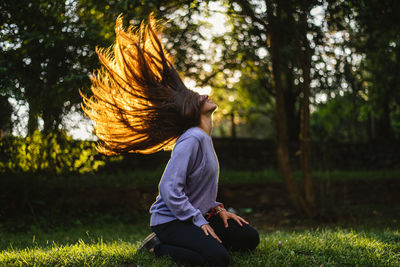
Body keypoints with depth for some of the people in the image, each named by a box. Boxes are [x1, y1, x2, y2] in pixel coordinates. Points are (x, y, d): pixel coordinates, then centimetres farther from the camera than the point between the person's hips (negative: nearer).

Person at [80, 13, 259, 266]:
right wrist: (199, 222, -21)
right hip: (170, 220, -9)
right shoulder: (191, 140, -21)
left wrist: (217, 209, 9)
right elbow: (170, 189, -27)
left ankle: (191, 242, 11)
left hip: (195, 216, 9)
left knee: (250, 238, 8)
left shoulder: (205, 138, 10)